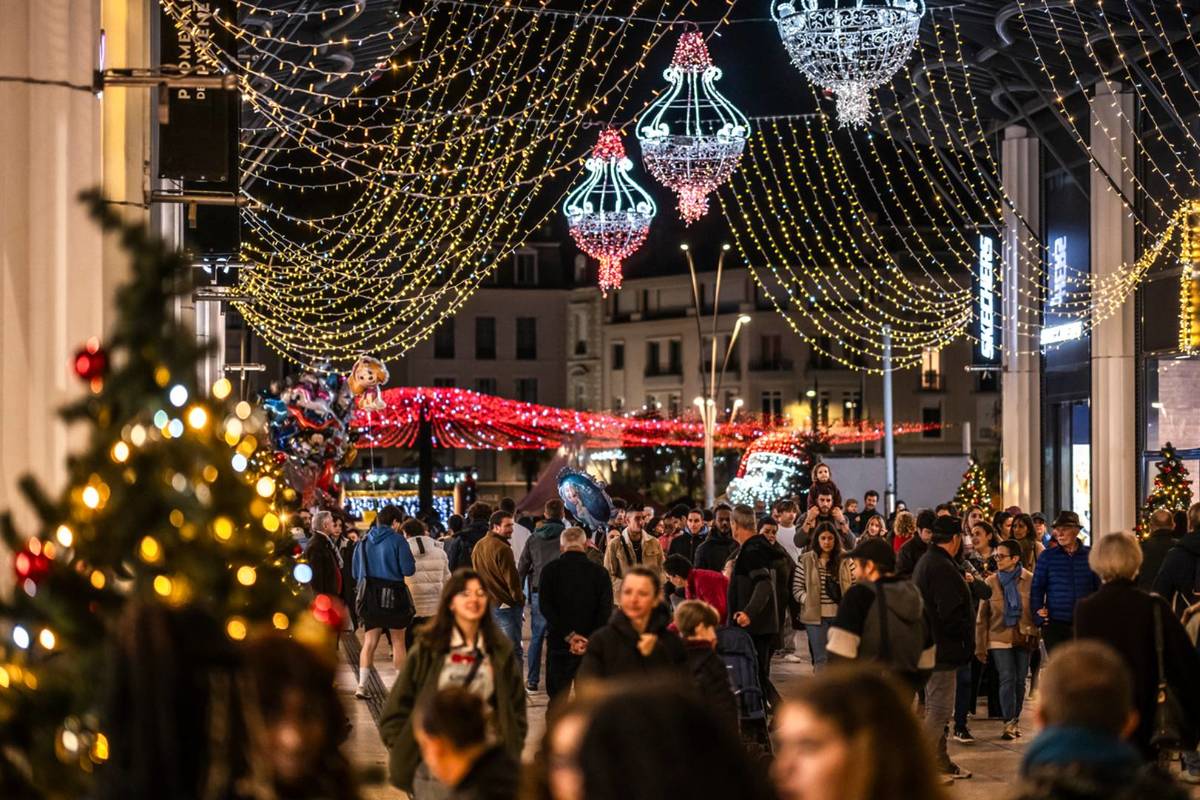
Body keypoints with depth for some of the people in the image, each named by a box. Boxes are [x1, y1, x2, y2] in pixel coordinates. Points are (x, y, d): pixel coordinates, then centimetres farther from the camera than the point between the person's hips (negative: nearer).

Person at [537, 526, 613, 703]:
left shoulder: (550, 570, -2)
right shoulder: (600, 572, 0)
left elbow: (545, 607, -10)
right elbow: (606, 610, -7)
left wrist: (569, 635, -12)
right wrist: (590, 640, -10)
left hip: (559, 644, -1)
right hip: (591, 647, 1)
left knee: (557, 698, 5)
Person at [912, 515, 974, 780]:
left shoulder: (926, 562, 14)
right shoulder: (943, 568, -20)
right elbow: (952, 613, -23)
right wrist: (967, 643, -12)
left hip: (928, 646, 11)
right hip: (943, 649, -11)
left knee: (936, 708, 17)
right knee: (939, 711, -7)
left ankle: (940, 763, 26)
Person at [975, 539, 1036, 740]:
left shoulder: (1030, 580, -3)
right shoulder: (991, 582, 0)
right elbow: (982, 616, 2)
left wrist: (1033, 633, -3)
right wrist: (980, 646, 0)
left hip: (1023, 638, 1)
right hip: (1000, 638, -1)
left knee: (1020, 680, 7)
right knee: (1007, 679, -10)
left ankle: (1015, 720, 22)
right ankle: (1009, 723, -9)